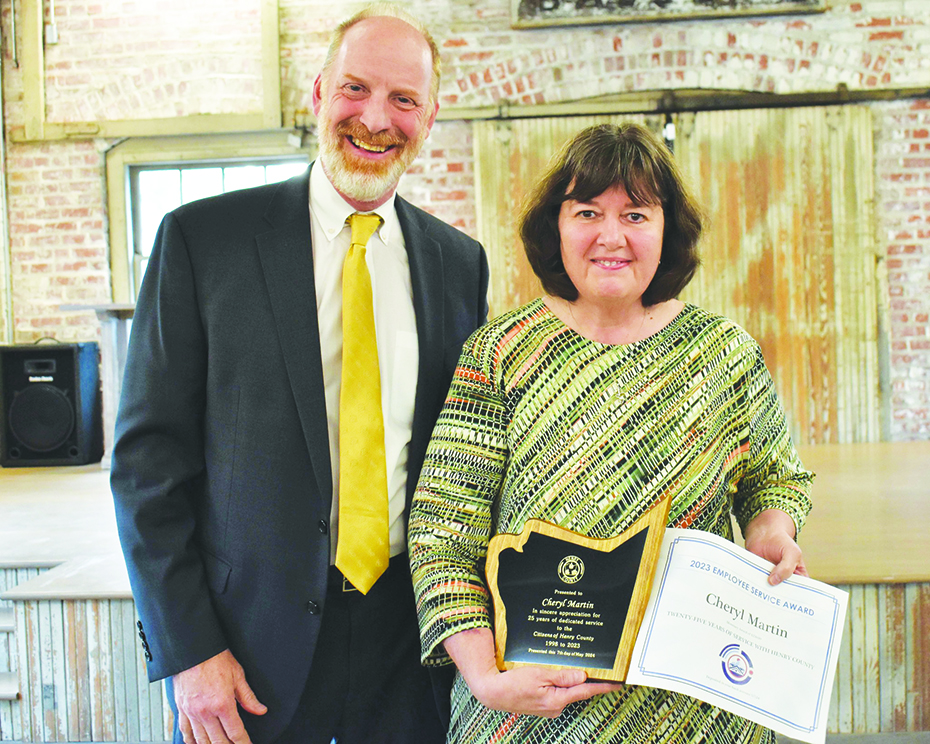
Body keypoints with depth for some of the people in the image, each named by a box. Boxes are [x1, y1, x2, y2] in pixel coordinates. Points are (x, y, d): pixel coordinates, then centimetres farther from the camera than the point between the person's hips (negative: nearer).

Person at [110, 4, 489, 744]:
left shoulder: (461, 262, 4)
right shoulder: (201, 238, -6)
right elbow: (149, 455, -6)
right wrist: (186, 650, -10)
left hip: (407, 636, 3)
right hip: (252, 639, -2)